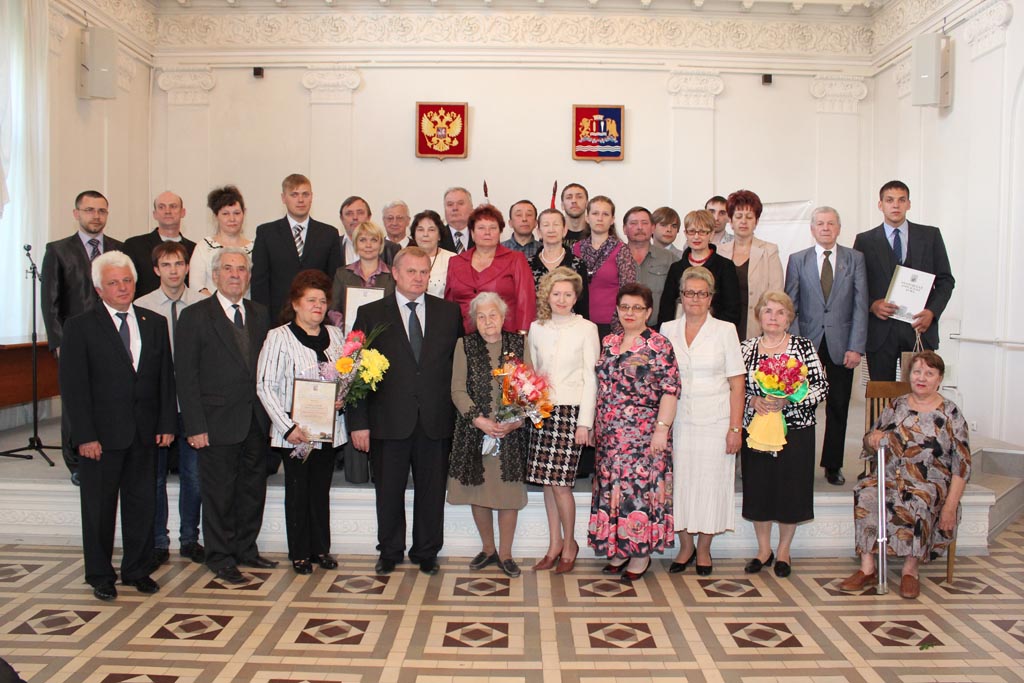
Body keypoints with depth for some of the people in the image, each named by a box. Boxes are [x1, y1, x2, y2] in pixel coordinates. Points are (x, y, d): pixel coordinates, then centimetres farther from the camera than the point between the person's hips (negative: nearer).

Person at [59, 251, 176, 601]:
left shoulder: (155, 323, 8)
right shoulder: (80, 327, -3)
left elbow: (166, 378, 8)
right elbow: (73, 386, -7)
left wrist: (166, 424, 0)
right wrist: (85, 436, -12)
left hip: (145, 434, 3)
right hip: (101, 435, -3)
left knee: (143, 505, 10)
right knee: (99, 509, 9)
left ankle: (137, 570, 26)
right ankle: (100, 576, 25)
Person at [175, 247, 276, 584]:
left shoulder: (259, 314, 10)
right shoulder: (195, 316, -5)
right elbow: (186, 376, -8)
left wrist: (270, 413, 2)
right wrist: (195, 426, -13)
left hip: (256, 420, 5)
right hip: (218, 423, -5)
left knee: (253, 489, 13)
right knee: (220, 493, 6)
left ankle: (246, 549, 30)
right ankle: (221, 558, 21)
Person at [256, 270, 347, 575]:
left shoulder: (335, 335, 8)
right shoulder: (279, 337, -6)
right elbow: (265, 387, -9)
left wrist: (342, 398, -6)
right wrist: (288, 426, -16)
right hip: (295, 432, -4)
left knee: (321, 490, 12)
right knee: (297, 490, 6)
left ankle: (321, 549, 25)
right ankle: (299, 553, 20)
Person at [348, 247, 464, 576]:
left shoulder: (449, 312, 7)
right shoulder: (371, 314, 2)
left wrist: (458, 413, 0)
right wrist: (358, 422, -5)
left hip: (436, 421, 1)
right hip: (389, 421, -1)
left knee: (432, 490, 10)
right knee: (389, 491, 10)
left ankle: (426, 552, 26)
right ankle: (390, 552, 28)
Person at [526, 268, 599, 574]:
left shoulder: (586, 329, -1)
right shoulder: (536, 328, 11)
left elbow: (591, 378, -3)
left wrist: (585, 422, -7)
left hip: (571, 411, -4)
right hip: (543, 411, 4)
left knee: (560, 482, -6)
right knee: (547, 481, 6)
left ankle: (569, 543, 14)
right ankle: (554, 545, 19)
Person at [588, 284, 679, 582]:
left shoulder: (659, 345, -6)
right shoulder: (608, 342, 12)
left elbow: (670, 390, -10)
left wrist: (662, 429, -16)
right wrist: (596, 427, 14)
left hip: (644, 434, -6)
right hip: (610, 434, 6)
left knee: (641, 487, -3)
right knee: (612, 488, 9)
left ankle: (642, 554, 10)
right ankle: (620, 549, 21)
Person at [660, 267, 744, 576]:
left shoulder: (725, 330, 0)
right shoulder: (667, 330, 6)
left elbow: (736, 384, -1)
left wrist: (736, 427, -7)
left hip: (715, 421, -2)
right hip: (678, 420, 2)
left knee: (710, 482, 4)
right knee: (680, 481, 4)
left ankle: (704, 549, 21)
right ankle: (685, 546, 22)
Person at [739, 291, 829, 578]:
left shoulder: (804, 346, -1)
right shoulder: (746, 348, 4)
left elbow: (821, 387, -5)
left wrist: (788, 400, -17)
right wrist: (753, 400, -14)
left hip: (796, 430, -1)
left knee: (791, 490, 5)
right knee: (758, 489, 6)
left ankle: (783, 551, 24)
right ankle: (763, 550, 25)